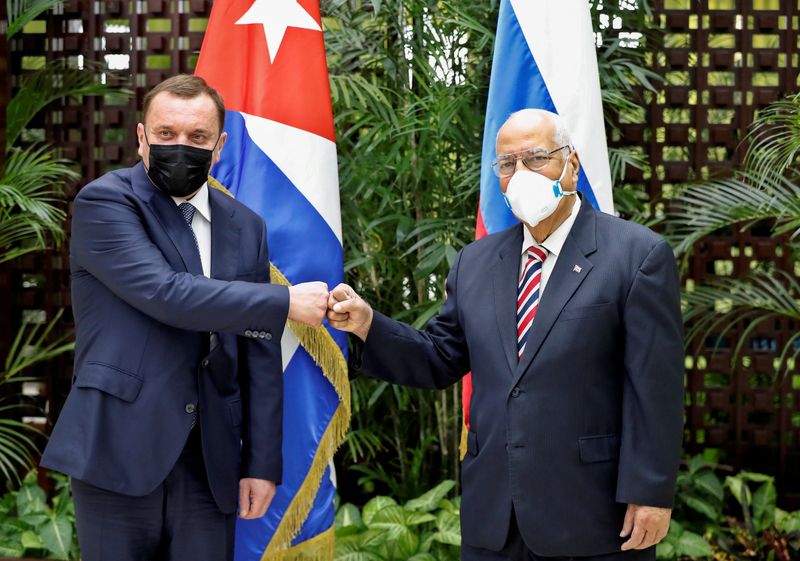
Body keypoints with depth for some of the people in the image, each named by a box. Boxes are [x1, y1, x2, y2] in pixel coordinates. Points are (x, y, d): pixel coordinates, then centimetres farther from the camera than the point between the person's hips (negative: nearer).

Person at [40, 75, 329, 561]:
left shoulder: (246, 228, 12)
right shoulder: (104, 202, -3)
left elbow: (260, 354, 12)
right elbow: (165, 293, -17)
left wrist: (263, 462, 7)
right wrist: (284, 302, -13)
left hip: (210, 463, 4)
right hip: (120, 452, -4)